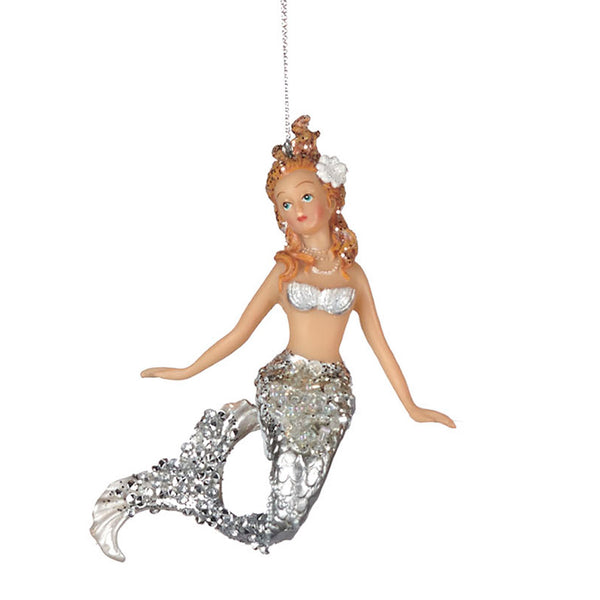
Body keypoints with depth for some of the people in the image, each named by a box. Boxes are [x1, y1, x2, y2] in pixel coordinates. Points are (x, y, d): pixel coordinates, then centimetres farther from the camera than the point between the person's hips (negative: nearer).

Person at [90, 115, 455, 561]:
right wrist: (186, 372, 11)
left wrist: (412, 408, 15)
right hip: (283, 381, 0)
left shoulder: (353, 273, 10)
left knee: (281, 523, -9)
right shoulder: (285, 270, 9)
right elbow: (240, 332, 12)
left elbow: (380, 345, 14)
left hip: (331, 393, 0)